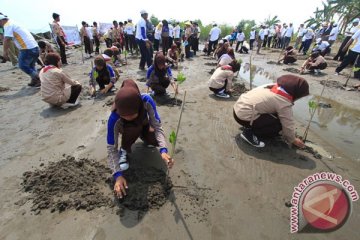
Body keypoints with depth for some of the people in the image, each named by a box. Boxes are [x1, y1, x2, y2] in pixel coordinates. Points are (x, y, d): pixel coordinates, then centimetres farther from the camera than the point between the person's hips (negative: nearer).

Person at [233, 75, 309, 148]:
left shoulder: (273, 86, 11)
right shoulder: (284, 103, -12)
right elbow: (288, 125, -3)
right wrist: (293, 140, 16)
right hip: (245, 116, -9)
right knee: (278, 125, -1)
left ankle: (250, 127, 17)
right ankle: (249, 133, -1)